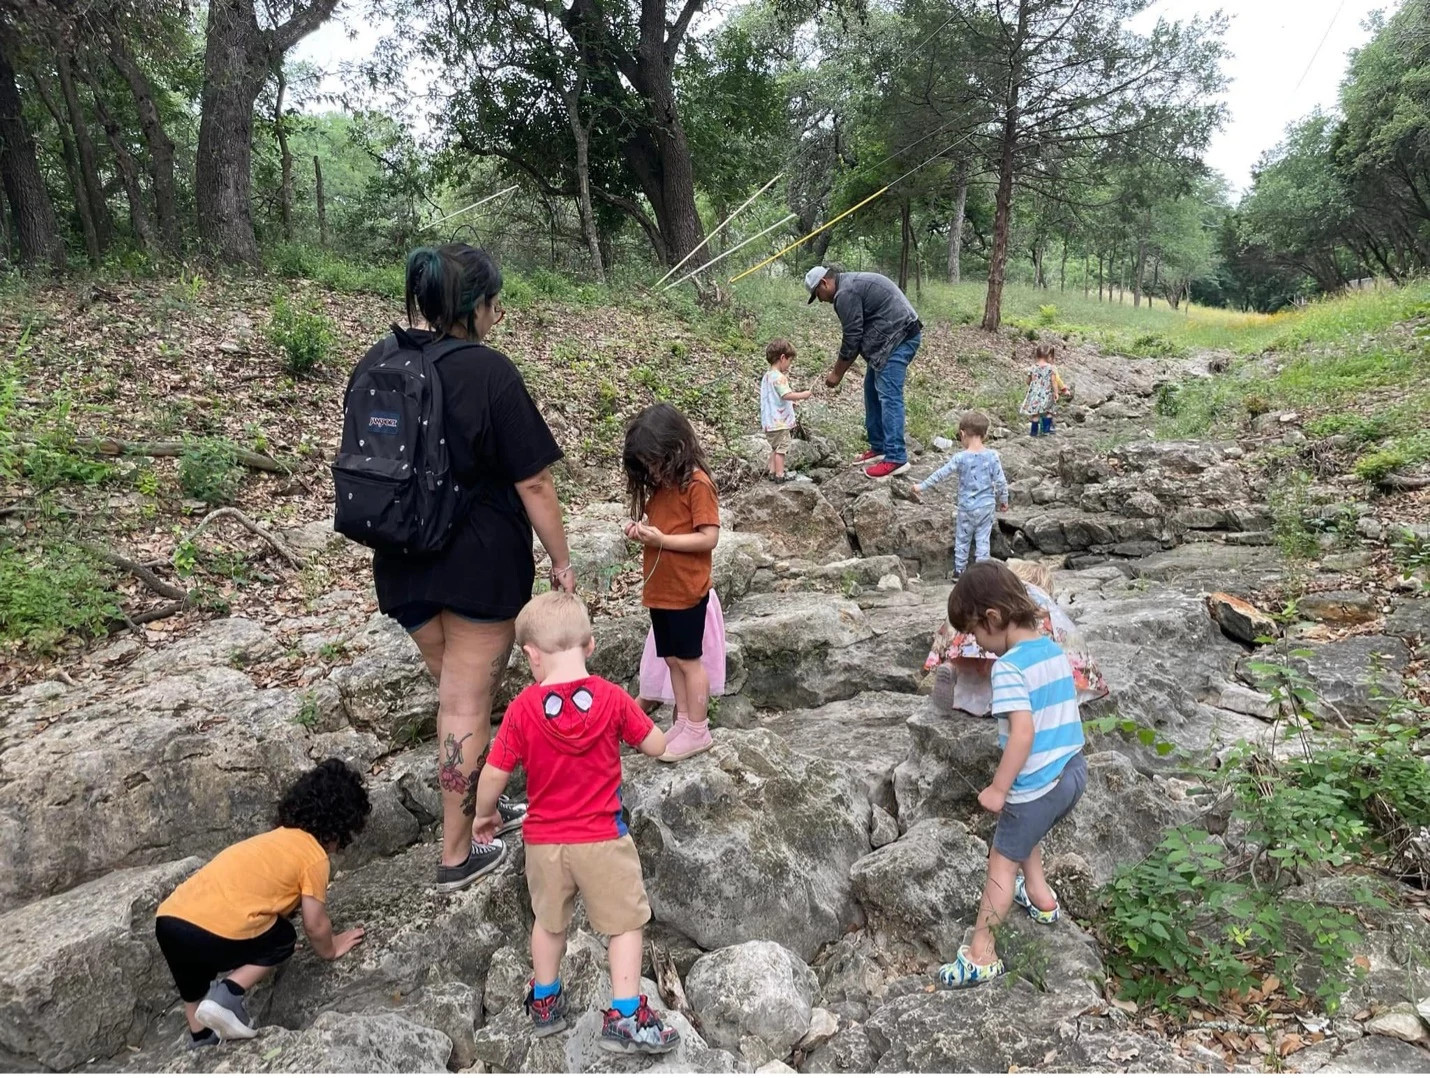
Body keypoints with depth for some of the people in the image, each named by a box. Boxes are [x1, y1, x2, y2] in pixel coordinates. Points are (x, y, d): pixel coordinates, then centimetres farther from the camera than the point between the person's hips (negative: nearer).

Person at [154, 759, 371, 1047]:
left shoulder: (279, 838, 27)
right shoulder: (315, 856, 3)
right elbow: (315, 926, 7)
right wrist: (330, 950, 28)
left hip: (168, 919, 8)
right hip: (216, 931, -8)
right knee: (282, 941, 20)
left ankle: (201, 1037, 44)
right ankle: (227, 995, 4)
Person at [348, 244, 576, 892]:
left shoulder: (376, 361, 3)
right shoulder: (488, 371, -16)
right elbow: (532, 481, -15)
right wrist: (561, 561, -4)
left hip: (402, 564, 6)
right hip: (481, 563, -6)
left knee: (454, 693, 22)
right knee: (468, 705, 7)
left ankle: (485, 808, 39)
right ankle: (457, 856, 20)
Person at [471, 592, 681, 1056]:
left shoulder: (523, 708, -14)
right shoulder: (612, 698, -15)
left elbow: (494, 773, -9)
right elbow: (656, 746, -6)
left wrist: (484, 814, 10)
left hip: (543, 840, 2)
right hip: (602, 838, -2)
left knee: (549, 921, 25)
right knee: (626, 921, 14)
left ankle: (544, 1002, 41)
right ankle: (625, 1017, 15)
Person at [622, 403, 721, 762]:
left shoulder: (697, 483, -15)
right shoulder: (660, 485, 9)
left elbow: (709, 538, -19)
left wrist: (662, 540, -22)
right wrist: (641, 530, -1)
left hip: (686, 591, -8)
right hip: (659, 590, 8)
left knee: (688, 659, 1)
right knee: (672, 658, 13)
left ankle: (697, 731, 11)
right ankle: (682, 723, 23)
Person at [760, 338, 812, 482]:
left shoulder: (767, 376, 12)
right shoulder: (779, 377, -19)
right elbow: (786, 395, -29)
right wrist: (803, 395, -20)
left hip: (770, 421, 10)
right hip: (780, 421, -10)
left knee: (775, 447, 18)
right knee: (781, 448, -3)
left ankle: (772, 471, 22)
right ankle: (780, 475, 0)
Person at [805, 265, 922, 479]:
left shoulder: (845, 293, -13)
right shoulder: (853, 283, 20)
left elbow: (852, 338, -13)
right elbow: (858, 335, 21)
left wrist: (837, 373, -2)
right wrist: (840, 368, 18)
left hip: (899, 338, -11)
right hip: (900, 336, 11)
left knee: (888, 395, -14)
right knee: (873, 389, 15)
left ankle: (896, 459, -16)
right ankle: (878, 447, 21)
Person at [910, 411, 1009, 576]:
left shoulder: (960, 458, -15)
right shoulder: (992, 456, -8)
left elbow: (940, 475, -9)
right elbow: (1000, 481, -5)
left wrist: (922, 486, 2)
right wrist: (1003, 500, 11)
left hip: (966, 507, -2)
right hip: (987, 506, 2)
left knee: (962, 539, 14)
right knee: (983, 539, 10)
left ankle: (959, 570, 23)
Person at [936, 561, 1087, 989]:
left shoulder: (1009, 667, -22)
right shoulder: (1054, 649, 3)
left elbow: (1023, 733, -29)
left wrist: (998, 789, -20)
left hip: (1036, 785, -8)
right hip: (1073, 771, 8)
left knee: (1003, 861, 6)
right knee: (1023, 834, 32)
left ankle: (981, 956, 13)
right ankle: (1041, 898, 44)